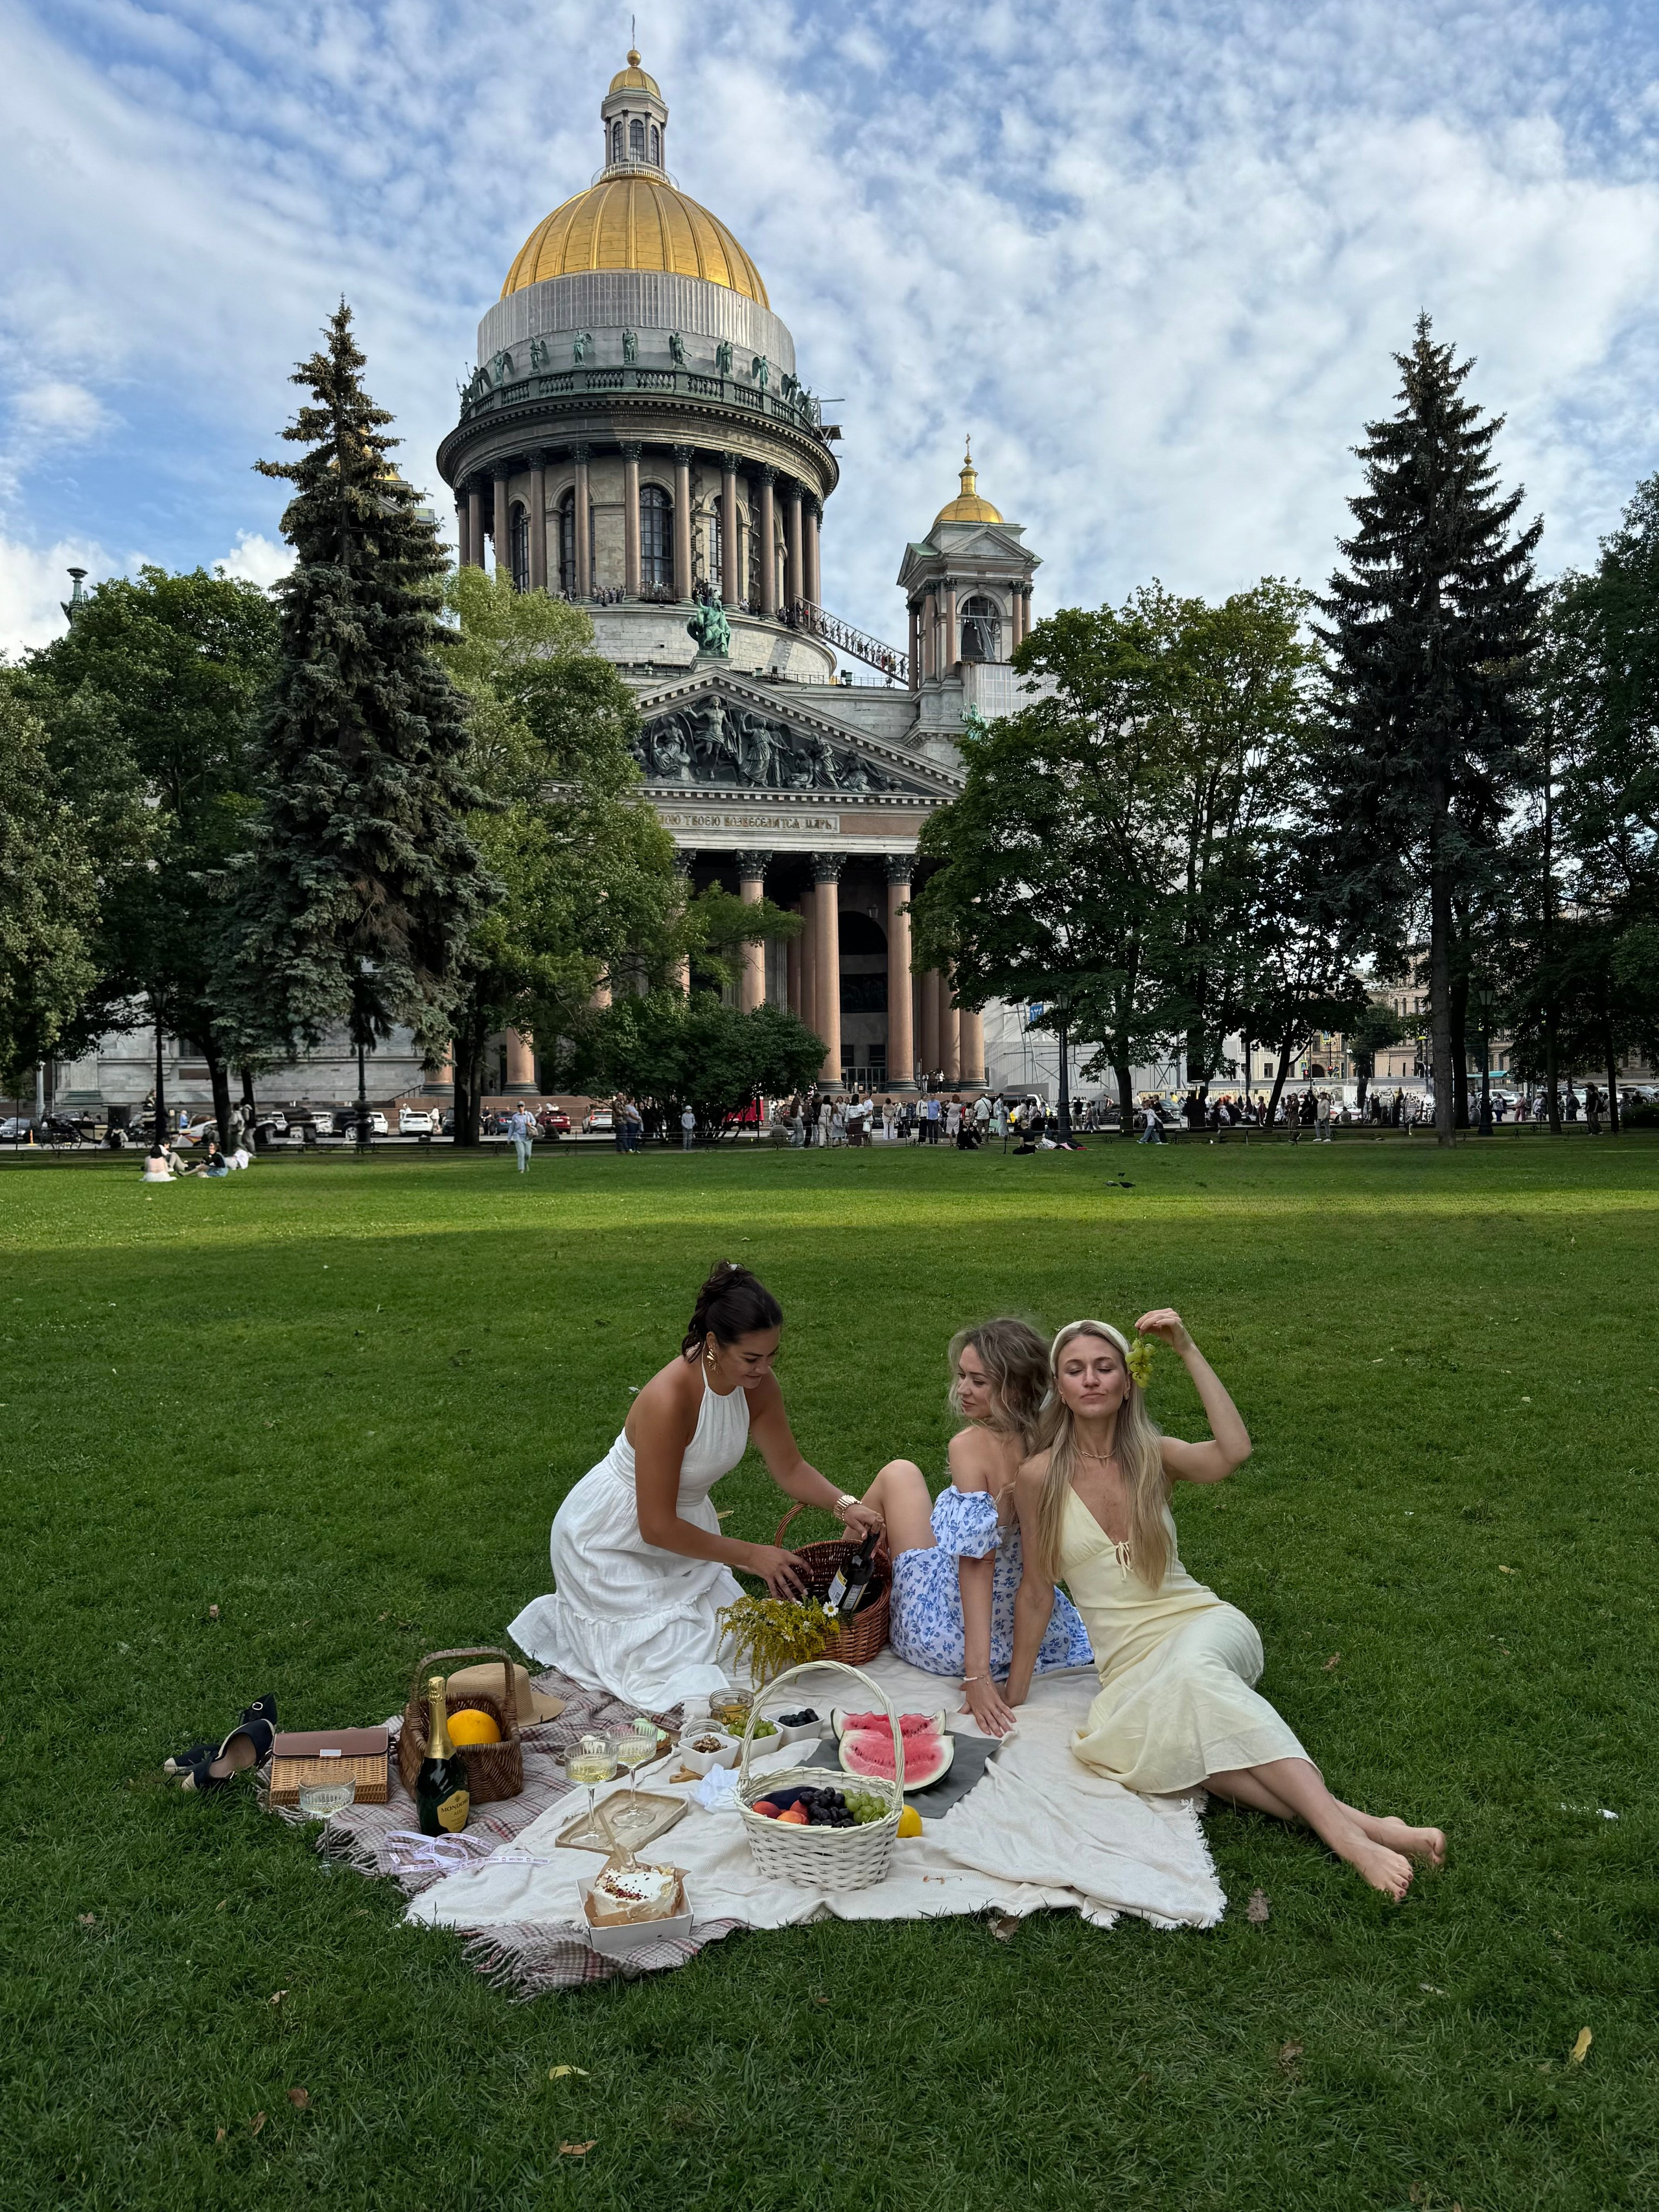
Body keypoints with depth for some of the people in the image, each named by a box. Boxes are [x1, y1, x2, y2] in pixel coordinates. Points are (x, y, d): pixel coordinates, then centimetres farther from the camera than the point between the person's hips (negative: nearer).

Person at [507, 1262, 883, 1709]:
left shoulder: (757, 1384, -15)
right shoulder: (669, 1400, -37)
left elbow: (790, 1468, -2)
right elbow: (657, 1528, -30)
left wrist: (845, 1504, -20)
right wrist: (751, 1556, -23)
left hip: (682, 1526, 7)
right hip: (611, 1541, -7)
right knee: (674, 1663, -9)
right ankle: (561, 1621, 17)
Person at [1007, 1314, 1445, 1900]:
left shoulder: (1153, 1455, 0)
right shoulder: (1041, 1476, -3)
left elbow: (1233, 1452, -23)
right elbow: (1036, 1594, 4)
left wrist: (1188, 1350, -21)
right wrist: (1012, 1695, 6)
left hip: (1202, 1625, 0)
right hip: (1130, 1660, 1)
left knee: (1191, 1671, -38)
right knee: (1156, 1742, -34)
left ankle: (1344, 1832, -43)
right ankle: (1352, 1824, -37)